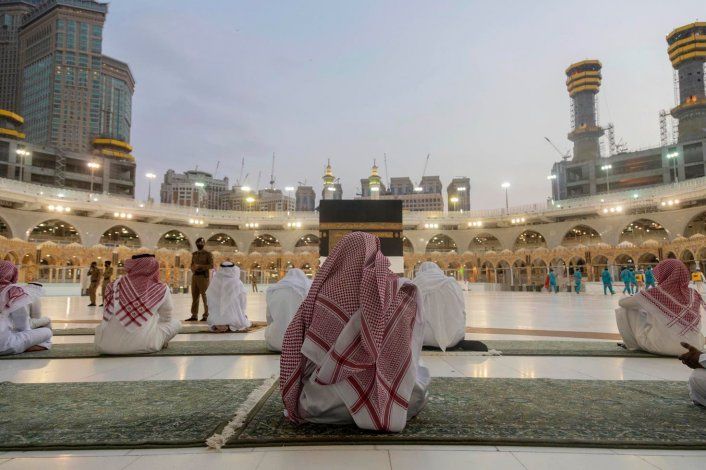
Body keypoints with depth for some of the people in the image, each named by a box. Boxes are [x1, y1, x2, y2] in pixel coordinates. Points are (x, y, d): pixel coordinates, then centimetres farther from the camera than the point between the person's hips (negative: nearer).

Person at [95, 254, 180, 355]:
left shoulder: (115, 285, 5)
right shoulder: (161, 289, 0)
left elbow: (107, 315, 17)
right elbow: (166, 318, 13)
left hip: (107, 345, 2)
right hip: (143, 345, -2)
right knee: (176, 323, 21)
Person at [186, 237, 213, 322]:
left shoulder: (208, 254, -2)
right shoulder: (194, 254, 15)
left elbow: (211, 266, -11)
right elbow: (192, 265, 20)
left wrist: (200, 266, -19)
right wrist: (193, 268, -3)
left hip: (203, 277, -6)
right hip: (194, 277, 6)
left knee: (205, 297, -3)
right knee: (194, 297, 6)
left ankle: (206, 316, 3)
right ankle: (194, 316, 11)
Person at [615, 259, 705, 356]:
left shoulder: (655, 293, -13)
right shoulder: (694, 295, 0)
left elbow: (622, 302, 1)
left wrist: (638, 304, 23)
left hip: (662, 346, -5)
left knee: (624, 311, 8)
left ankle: (634, 345, 21)